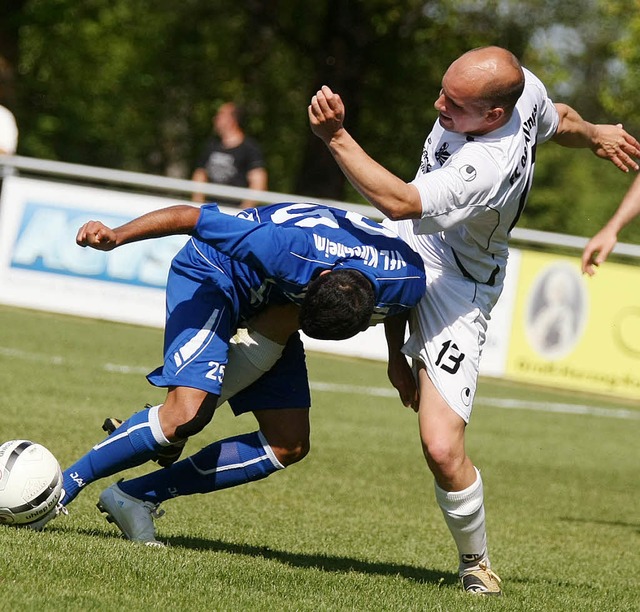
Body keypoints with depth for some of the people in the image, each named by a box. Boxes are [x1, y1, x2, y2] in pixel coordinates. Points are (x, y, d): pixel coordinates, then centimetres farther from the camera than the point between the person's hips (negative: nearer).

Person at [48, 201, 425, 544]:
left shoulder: (407, 282, -26)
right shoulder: (292, 250, -41)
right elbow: (192, 217, -32)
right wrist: (116, 236, -33)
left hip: (269, 306, 6)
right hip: (209, 276, -6)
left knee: (290, 445, -3)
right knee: (188, 413, -27)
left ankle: (138, 496, 3)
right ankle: (63, 486, -11)